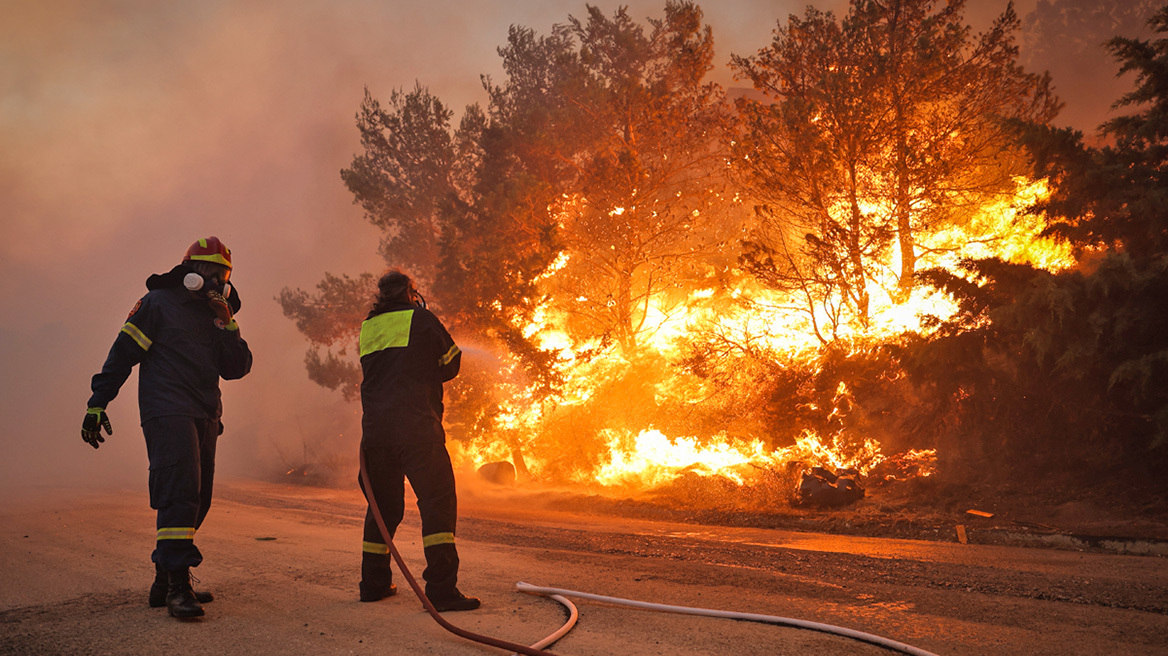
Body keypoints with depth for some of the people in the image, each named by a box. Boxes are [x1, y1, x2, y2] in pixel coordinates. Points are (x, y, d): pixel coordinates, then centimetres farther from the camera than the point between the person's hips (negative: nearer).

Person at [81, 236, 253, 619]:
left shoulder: (214, 316, 19)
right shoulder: (158, 303, 3)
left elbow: (237, 369, 11)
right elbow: (122, 353, -2)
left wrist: (227, 325, -1)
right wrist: (97, 403, -7)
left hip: (204, 416, 7)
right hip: (167, 412, -7)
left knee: (196, 500, 8)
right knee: (180, 491, -19)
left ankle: (166, 582, 18)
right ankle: (177, 586, -19)